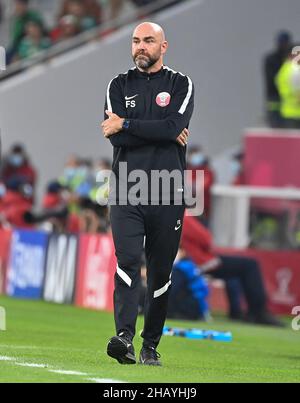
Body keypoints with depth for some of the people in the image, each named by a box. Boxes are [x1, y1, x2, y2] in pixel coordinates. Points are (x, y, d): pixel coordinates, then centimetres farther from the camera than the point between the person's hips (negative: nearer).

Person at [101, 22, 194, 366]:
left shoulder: (181, 85, 7)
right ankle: (124, 336, -27)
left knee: (160, 272, 3)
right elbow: (114, 137, -3)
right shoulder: (119, 86, 12)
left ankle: (150, 346, 12)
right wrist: (163, 133, -8)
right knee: (127, 260, -16)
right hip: (126, 191, 0)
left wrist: (125, 125, -8)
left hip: (167, 194, 0)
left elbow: (174, 127, -13)